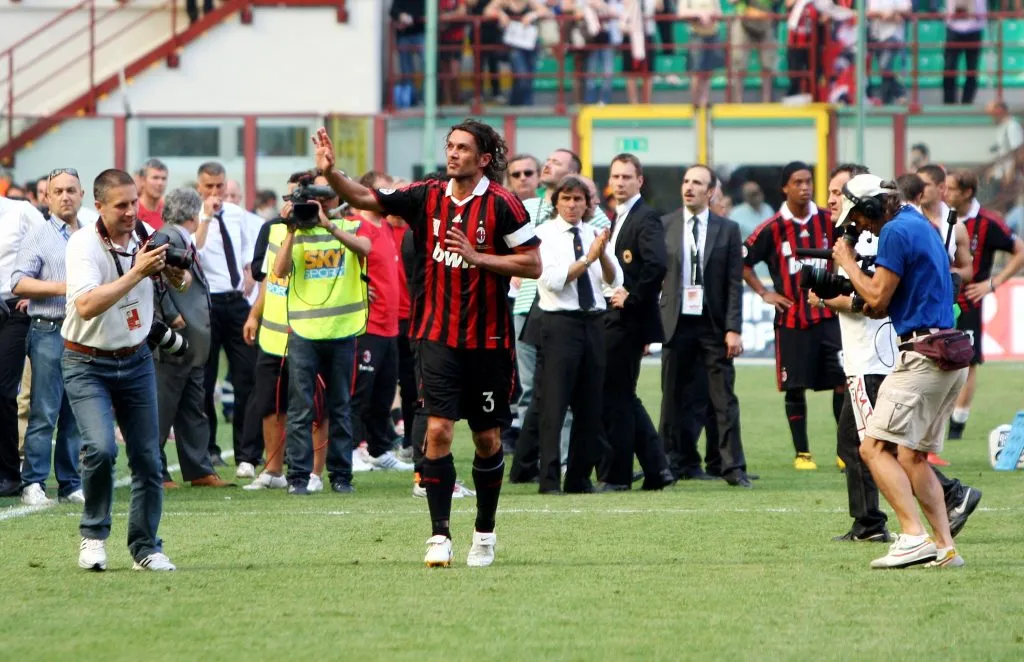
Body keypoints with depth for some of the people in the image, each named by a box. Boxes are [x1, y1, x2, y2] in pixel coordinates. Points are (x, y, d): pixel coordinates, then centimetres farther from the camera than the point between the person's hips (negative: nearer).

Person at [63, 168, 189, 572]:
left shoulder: (146, 235, -3)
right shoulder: (83, 245, -20)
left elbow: (182, 284, 7)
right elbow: (87, 306, -33)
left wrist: (176, 272, -17)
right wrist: (136, 273, -35)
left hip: (136, 360, 5)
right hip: (87, 364, -5)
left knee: (147, 458, 4)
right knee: (101, 447, -23)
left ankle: (145, 548, 16)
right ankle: (94, 534, -3)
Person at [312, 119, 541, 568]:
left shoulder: (502, 204, -8)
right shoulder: (428, 196, 2)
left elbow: (533, 264, -8)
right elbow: (366, 199, 0)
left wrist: (476, 256, -16)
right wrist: (331, 174, -16)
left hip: (487, 338, -2)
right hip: (438, 333, 2)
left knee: (488, 439, 8)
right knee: (438, 430, -10)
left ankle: (485, 532, 26)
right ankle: (440, 535, -8)